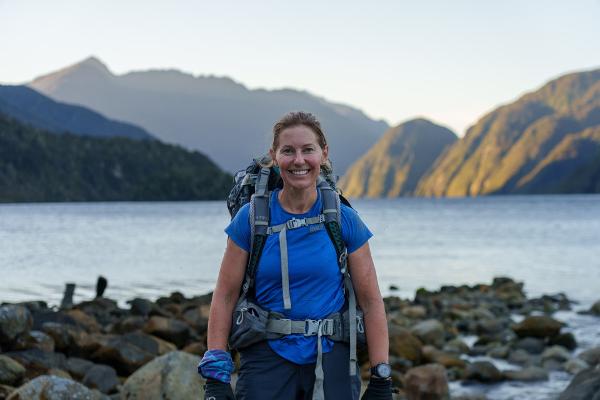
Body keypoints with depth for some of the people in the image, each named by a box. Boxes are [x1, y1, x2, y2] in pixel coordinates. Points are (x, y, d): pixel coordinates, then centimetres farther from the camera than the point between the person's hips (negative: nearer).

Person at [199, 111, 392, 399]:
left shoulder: (344, 221, 0)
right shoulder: (250, 219, -1)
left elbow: (371, 301, 2)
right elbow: (225, 297, 0)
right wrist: (216, 376, -6)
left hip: (330, 357, 1)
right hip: (268, 357, 0)